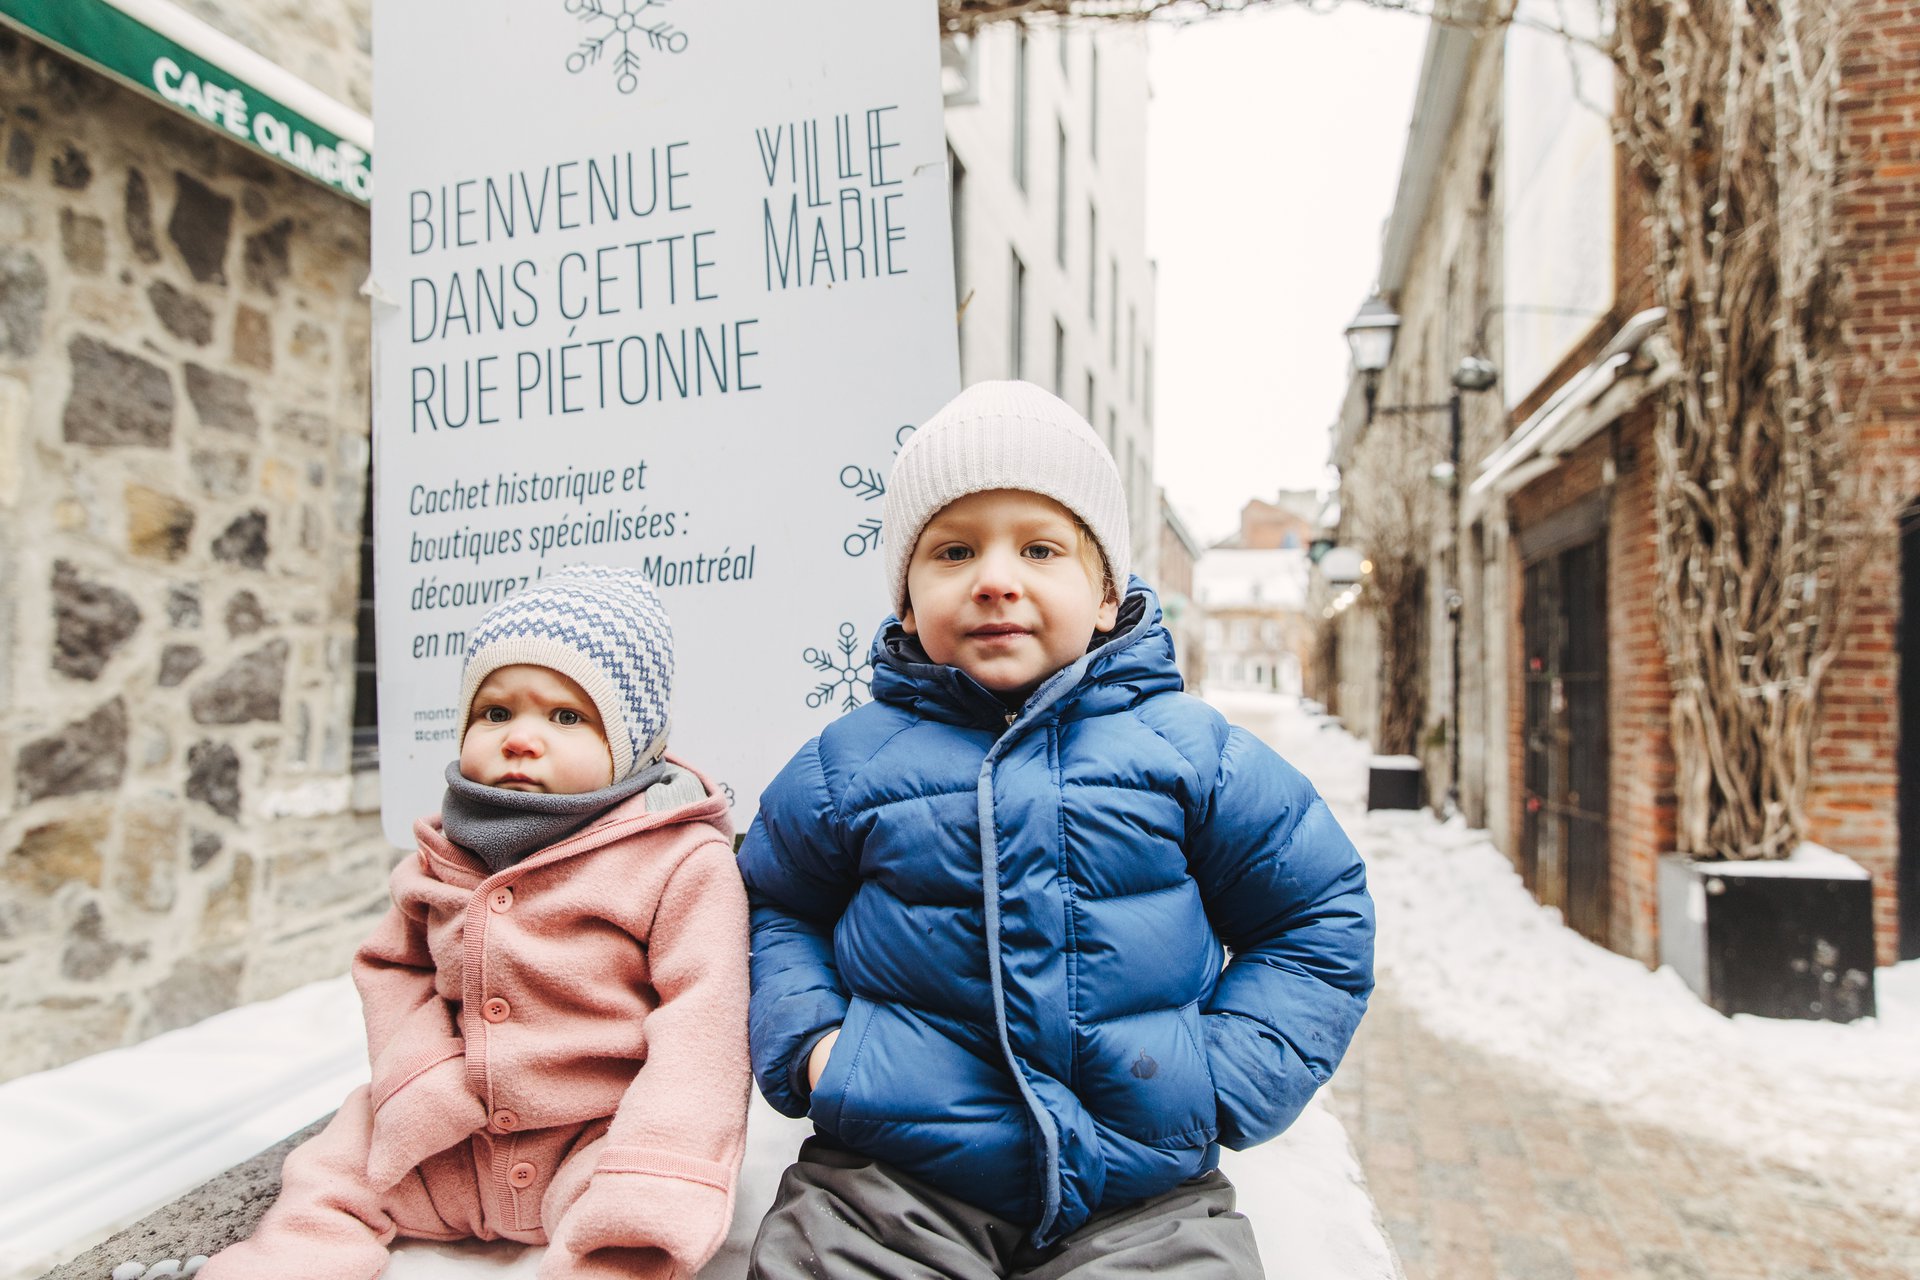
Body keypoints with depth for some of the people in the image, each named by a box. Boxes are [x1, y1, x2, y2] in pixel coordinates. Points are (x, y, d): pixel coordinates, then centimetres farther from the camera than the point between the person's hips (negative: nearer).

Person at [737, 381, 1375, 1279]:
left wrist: (1223, 1079, -4)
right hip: (888, 1180, 0)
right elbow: (774, 910, 14)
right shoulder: (847, 763, -1)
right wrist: (809, 1044, -2)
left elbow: (1319, 921, 7)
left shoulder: (1191, 750, -2)